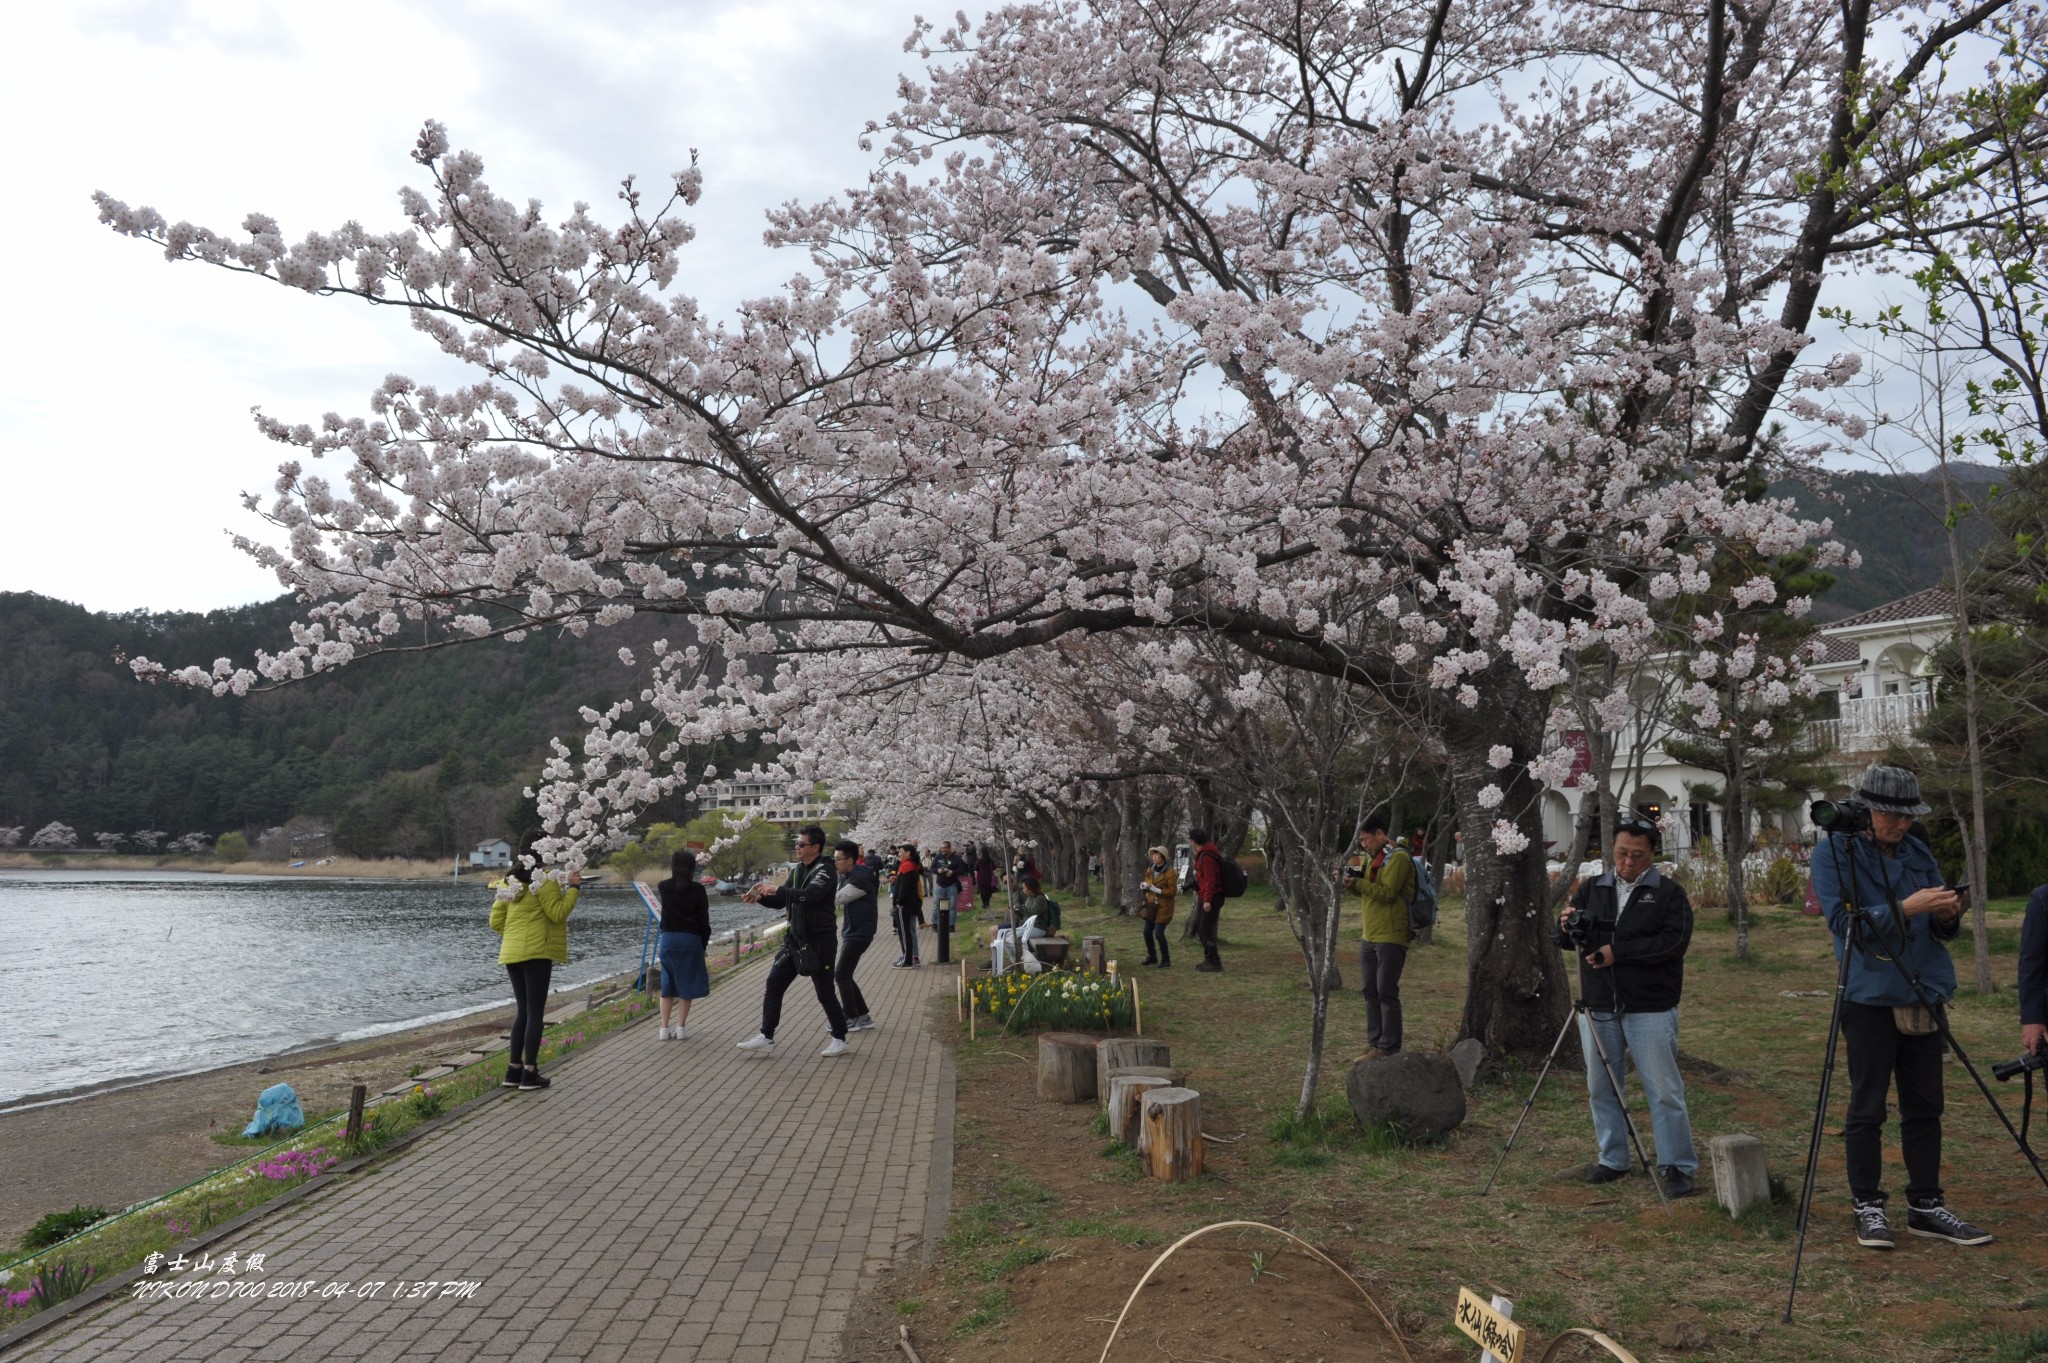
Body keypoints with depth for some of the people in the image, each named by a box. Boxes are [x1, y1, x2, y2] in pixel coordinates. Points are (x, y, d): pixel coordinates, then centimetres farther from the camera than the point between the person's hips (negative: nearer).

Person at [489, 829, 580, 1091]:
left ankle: (514, 1070, 16)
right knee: (536, 1013, -2)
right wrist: (574, 887, -10)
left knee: (522, 1011, 15)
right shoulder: (544, 880, -10)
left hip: (512, 953, 7)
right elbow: (558, 913, -14)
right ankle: (529, 1073, -1)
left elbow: (496, 921, 13)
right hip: (536, 952, -7)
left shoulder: (511, 880, 13)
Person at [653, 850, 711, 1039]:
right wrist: (703, 944, 6)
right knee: (686, 985, 8)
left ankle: (664, 1029, 6)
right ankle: (680, 1028, 6)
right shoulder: (697, 890, -4)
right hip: (691, 939, -2)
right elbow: (704, 920, -3)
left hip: (668, 939, 2)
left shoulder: (664, 887, 0)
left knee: (667, 984, 11)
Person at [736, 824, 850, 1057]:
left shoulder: (825, 871, -14)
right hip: (796, 939, 8)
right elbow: (781, 902, 11)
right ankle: (766, 1037, 12)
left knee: (825, 992, 0)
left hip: (819, 940, -8)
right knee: (774, 984, 5)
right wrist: (760, 897, -7)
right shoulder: (797, 870, 10)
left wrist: (776, 890, -33)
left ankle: (839, 1039, 15)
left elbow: (809, 894, -32)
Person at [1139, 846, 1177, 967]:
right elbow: (1146, 882, 21)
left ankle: (1166, 959, 3)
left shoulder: (1169, 872, -13)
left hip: (1163, 907, -7)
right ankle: (1152, 957, 23)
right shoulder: (1150, 870, 9)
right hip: (1151, 905, 7)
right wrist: (1143, 885, -3)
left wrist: (1157, 890, -24)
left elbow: (1173, 891, -15)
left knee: (1159, 933, -11)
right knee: (1147, 932, 7)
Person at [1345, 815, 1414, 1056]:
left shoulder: (1397, 858, -12)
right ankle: (1375, 1045, 17)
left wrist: (1358, 882, -16)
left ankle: (1390, 1050, -1)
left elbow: (1387, 892, -21)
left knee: (1387, 993, -6)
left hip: (1390, 938, -9)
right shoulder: (1374, 858, 17)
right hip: (1368, 936, 9)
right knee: (1371, 992, 10)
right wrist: (1353, 882, 3)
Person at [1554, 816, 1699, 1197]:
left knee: (1664, 1092, -2)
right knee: (1601, 1089, 11)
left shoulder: (1669, 893, 0)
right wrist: (1567, 927, -14)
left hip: (1650, 1011, -4)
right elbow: (1564, 940, 10)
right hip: (1598, 1009, 4)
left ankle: (1677, 1166, 9)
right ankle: (1613, 1159, 25)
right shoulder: (1592, 890, 11)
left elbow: (1674, 941, -15)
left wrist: (1617, 952, -19)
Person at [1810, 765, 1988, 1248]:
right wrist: (1906, 908, -24)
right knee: (1867, 1108, -1)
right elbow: (1844, 922, -16)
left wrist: (1947, 916, -8)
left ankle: (1926, 1206, 20)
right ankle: (1868, 1208, 8)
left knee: (1925, 1107, 10)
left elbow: (1939, 931, 14)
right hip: (1869, 996, -5)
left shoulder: (1918, 853, 11)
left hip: (1923, 995, 6)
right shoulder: (1834, 853, -6)